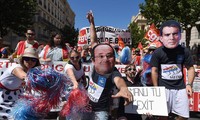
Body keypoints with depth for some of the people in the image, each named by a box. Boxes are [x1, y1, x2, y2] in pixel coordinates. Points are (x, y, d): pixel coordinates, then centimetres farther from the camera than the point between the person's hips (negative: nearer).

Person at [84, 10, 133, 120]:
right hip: (87, 107, 5)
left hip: (100, 111, -5)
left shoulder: (113, 72, -27)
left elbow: (118, 79, -51)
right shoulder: (95, 65, -16)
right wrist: (91, 23, -2)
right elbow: (93, 42, -7)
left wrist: (123, 88, -74)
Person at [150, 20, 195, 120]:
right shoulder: (157, 53, -14)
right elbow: (154, 71, -6)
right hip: (163, 87, -2)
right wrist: (156, 88, -2)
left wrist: (189, 84, -2)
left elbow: (190, 68, 4)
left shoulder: (184, 51, -9)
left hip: (180, 87, 2)